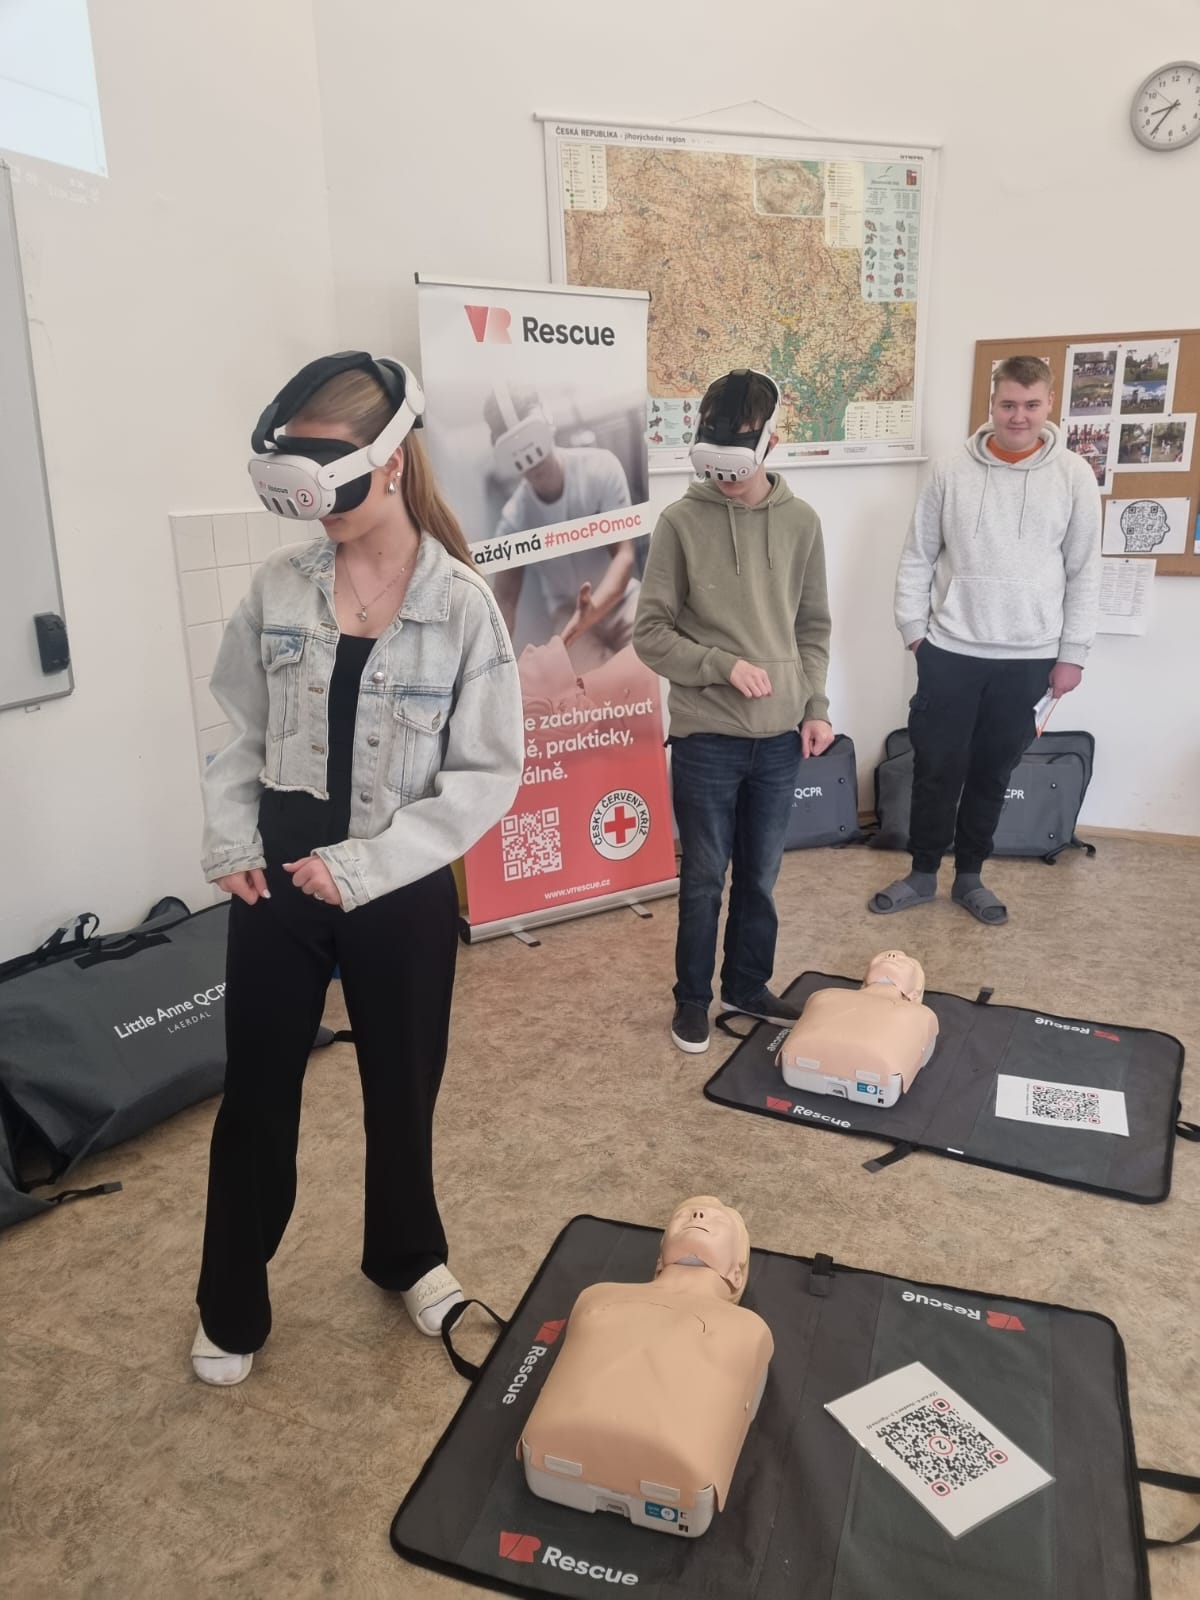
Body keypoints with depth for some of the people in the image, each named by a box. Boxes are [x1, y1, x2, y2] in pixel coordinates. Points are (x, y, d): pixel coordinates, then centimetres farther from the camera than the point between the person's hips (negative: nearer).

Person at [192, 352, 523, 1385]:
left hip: (403, 893, -2)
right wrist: (232, 844, -5)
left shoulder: (462, 602, -11)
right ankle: (232, 1308, 36)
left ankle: (405, 1255, 46)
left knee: (402, 1089, 17)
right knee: (256, 1098, 13)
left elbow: (490, 774, -12)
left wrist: (365, 863, -17)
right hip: (277, 886, 2)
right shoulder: (279, 586, -2)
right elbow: (239, 733, 8)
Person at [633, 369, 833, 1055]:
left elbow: (815, 627, 10)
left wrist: (816, 708, 2)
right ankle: (693, 998, 27)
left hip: (780, 738, 3)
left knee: (761, 876, 15)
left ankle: (748, 985, 35)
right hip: (706, 739, -3)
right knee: (704, 879, 8)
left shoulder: (801, 522, 3)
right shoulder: (681, 522, -6)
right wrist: (723, 665, -17)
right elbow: (650, 632, -6)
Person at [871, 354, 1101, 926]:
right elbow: (917, 558, 4)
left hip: (1028, 658, 0)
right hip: (950, 652, 0)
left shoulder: (1074, 476, 0)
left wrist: (1072, 653, 0)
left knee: (992, 774, 11)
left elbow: (1084, 572, 3)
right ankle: (923, 873, 23)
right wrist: (914, 631, -1)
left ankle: (969, 876, 27)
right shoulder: (952, 472, -1)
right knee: (936, 769, 5)